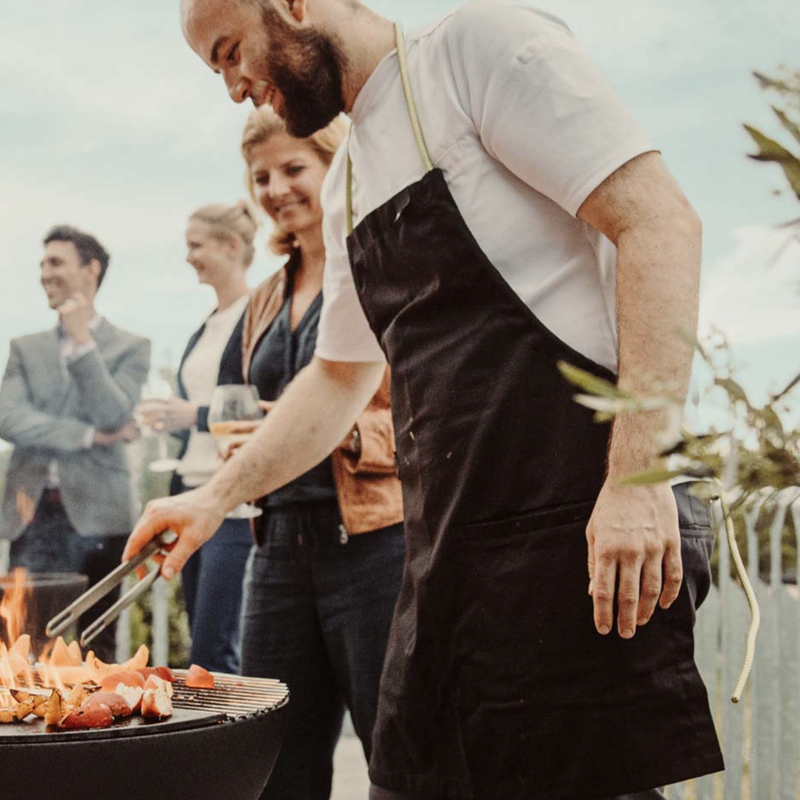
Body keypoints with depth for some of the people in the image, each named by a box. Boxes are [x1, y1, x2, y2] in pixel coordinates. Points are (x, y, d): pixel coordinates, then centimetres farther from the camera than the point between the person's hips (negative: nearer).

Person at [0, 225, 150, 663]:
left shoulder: (130, 348, 5)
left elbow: (114, 417, -10)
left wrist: (82, 341, -12)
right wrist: (86, 434, -11)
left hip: (96, 515, -2)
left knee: (97, 641, 3)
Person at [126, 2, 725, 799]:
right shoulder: (347, 184, 20)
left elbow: (660, 222, -14)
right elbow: (339, 375, 30)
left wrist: (638, 477, -21)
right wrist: (214, 498, 22)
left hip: (578, 529, -8)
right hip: (450, 552, 8)